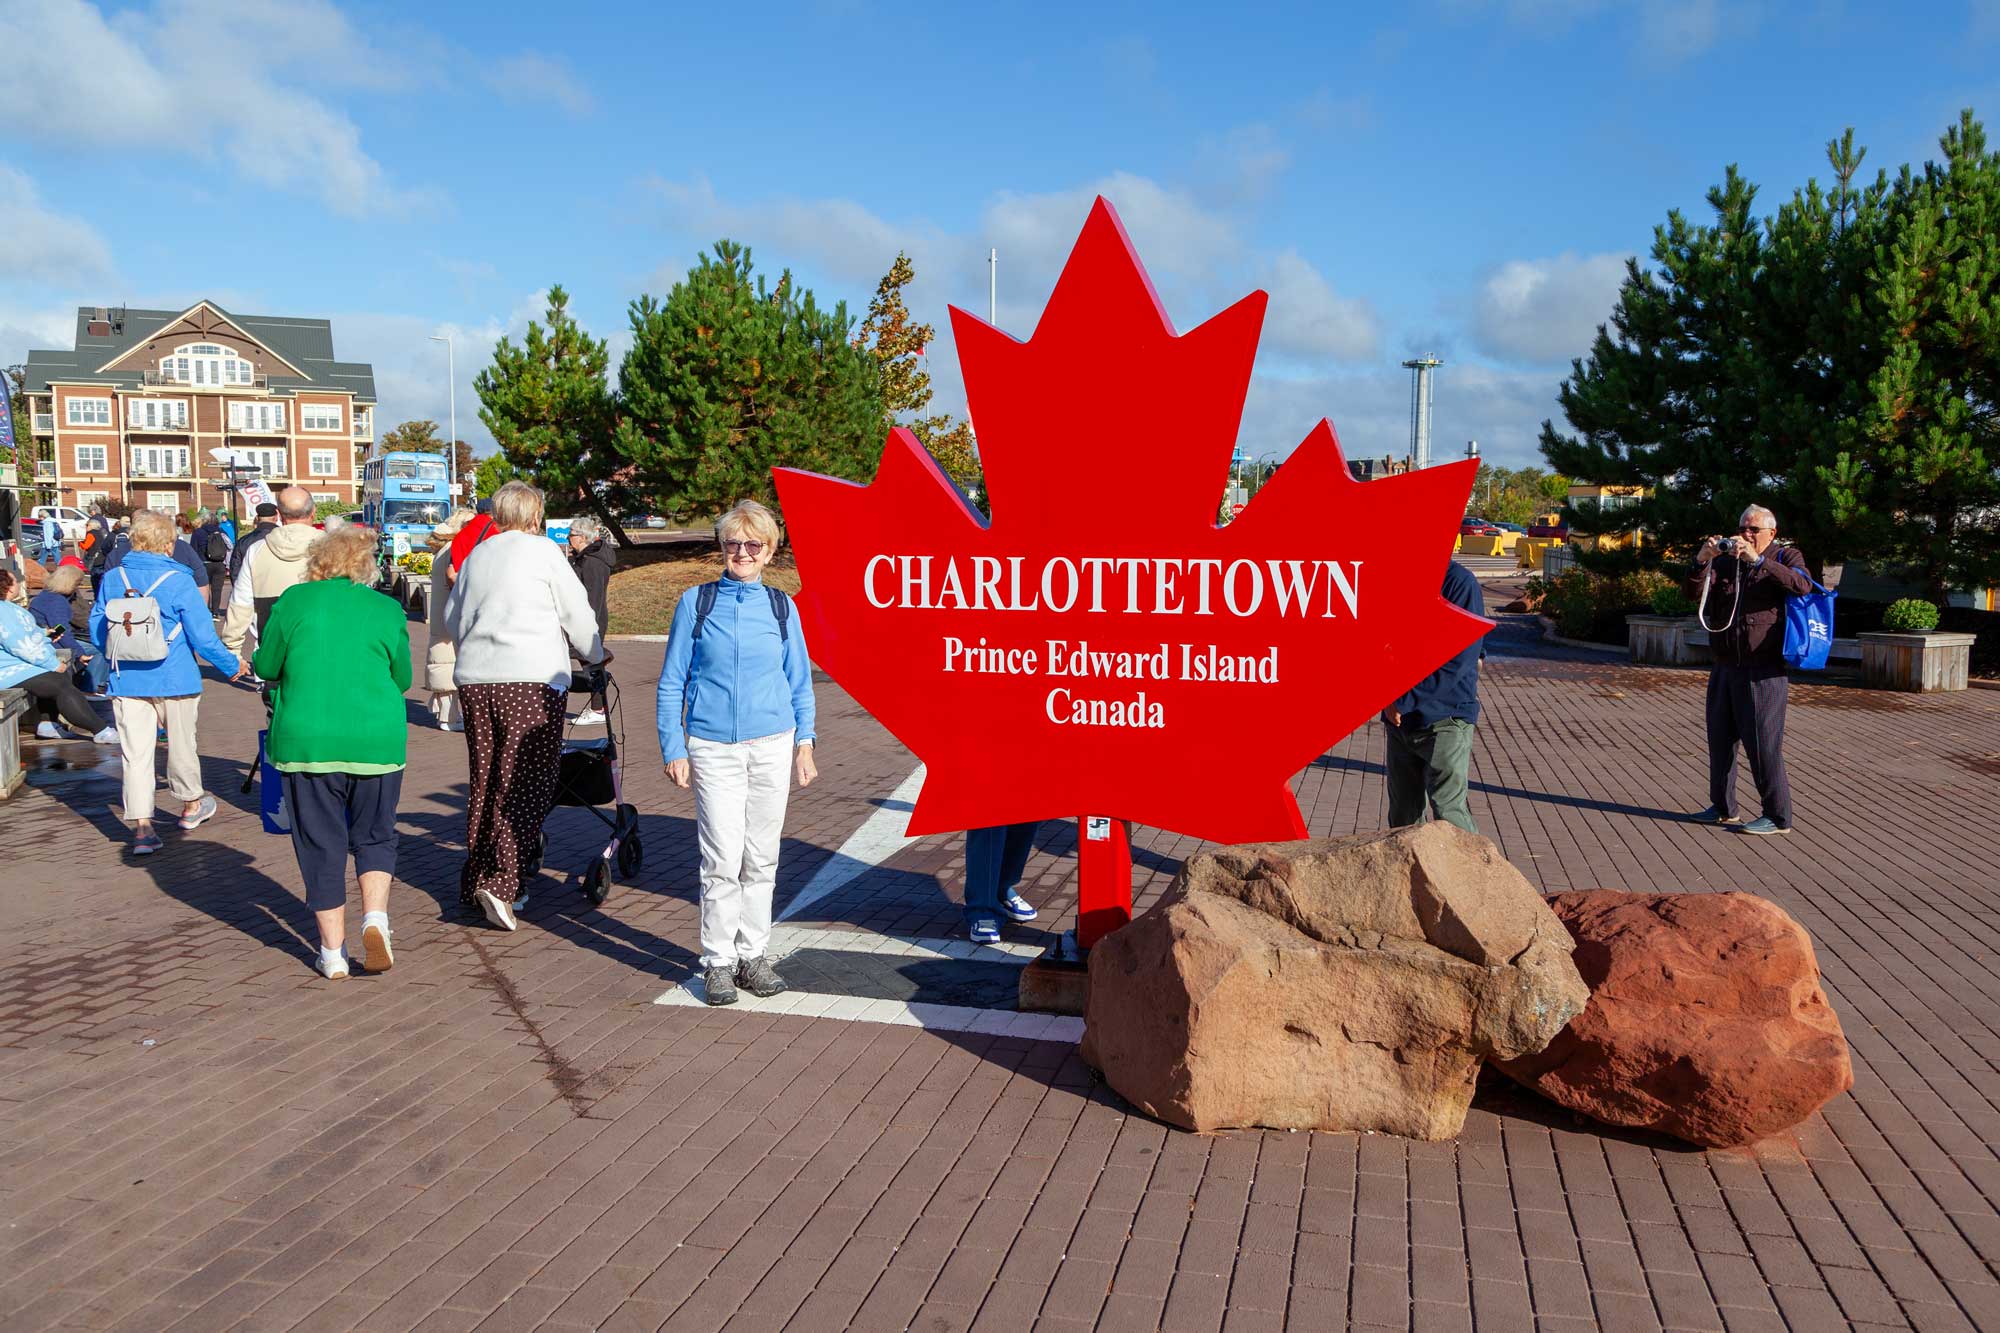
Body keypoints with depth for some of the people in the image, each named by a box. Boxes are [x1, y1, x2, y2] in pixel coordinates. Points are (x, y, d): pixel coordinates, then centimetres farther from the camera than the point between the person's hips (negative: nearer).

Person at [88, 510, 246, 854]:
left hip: (126, 681, 3)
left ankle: (141, 826, -4)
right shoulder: (178, 581, -12)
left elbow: (97, 632, 8)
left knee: (136, 754, 2)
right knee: (181, 745, 16)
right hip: (175, 680, -2)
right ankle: (191, 806, 35)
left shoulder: (112, 579, 0)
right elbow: (202, 636, -12)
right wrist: (231, 665, 3)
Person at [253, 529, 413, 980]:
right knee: (374, 836, 16)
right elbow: (402, 679, 11)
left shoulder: (294, 601, 1)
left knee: (321, 842, 8)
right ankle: (375, 915, -7)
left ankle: (333, 949, 11)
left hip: (307, 740, 0)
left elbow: (266, 667, 6)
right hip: (378, 739, 1)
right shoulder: (387, 609, 4)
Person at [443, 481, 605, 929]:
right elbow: (577, 613, 3)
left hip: (473, 679, 6)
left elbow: (452, 619, 26)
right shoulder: (543, 551, 1)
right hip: (531, 680, -6)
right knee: (527, 786, -5)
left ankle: (476, 882, 19)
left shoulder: (475, 555, 17)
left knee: (485, 782, 14)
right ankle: (500, 882, -15)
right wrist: (595, 654, 21)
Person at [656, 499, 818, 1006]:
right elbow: (672, 682, 4)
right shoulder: (696, 602, 2)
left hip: (772, 745, 2)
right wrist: (673, 750, 0)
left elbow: (800, 680, 14)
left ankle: (752, 954, 20)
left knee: (761, 858, 8)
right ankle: (718, 961, 7)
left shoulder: (781, 606, 7)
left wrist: (804, 741, 6)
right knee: (723, 859, -6)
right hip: (713, 749, -2)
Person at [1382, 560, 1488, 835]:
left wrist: (1403, 701, -15)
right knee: (1403, 817, 10)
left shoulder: (1459, 582, -9)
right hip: (1399, 720, 6)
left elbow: (1459, 660, -15)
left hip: (1445, 719, -6)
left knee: (1449, 811, -10)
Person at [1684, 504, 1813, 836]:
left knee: (1763, 743, -8)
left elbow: (1802, 584, -19)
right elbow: (1694, 593, 2)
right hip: (1725, 668, 6)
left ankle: (1778, 817, -1)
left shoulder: (1786, 557, 3)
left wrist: (1758, 560, -25)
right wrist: (1701, 560, -14)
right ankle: (1723, 807, 24)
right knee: (1720, 737, 12)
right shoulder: (1725, 562, 15)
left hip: (1763, 672, -6)